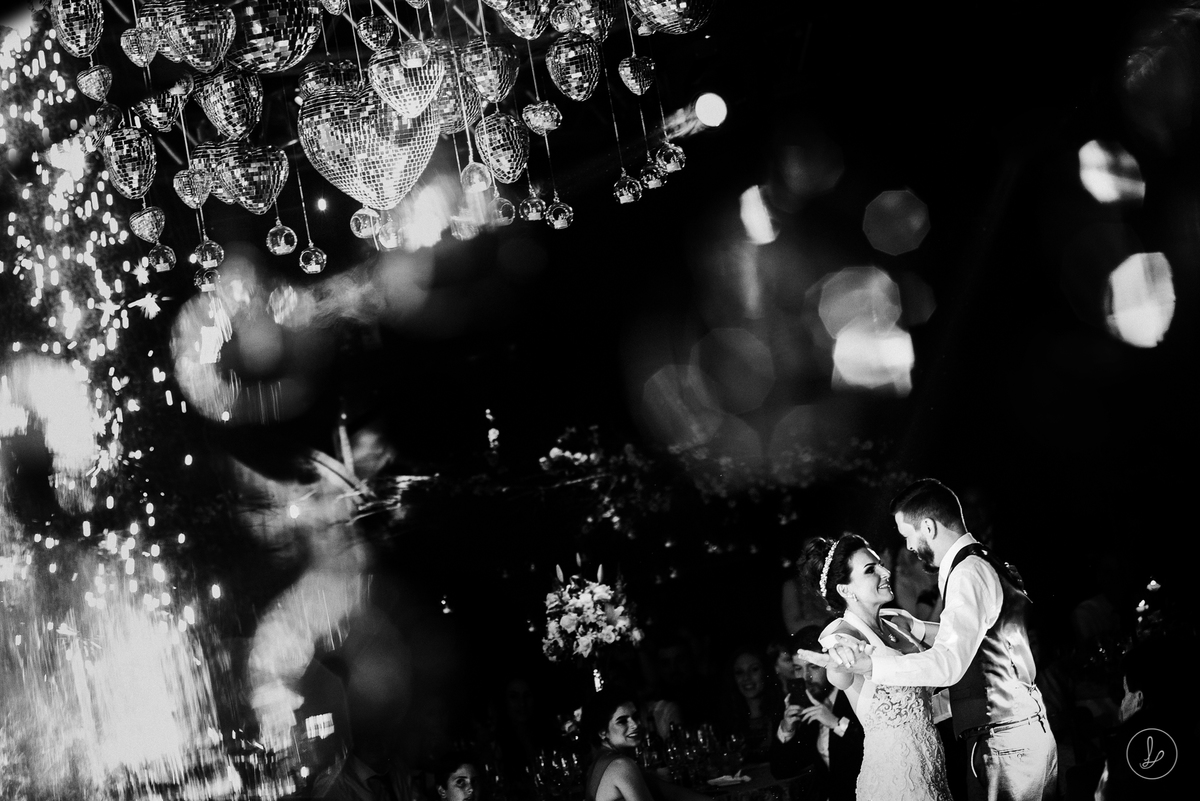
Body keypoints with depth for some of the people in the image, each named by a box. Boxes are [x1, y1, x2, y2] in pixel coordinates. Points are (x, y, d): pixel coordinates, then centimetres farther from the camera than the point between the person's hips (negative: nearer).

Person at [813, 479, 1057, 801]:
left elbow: (949, 663, -29)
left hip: (1002, 746, -10)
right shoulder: (989, 565, 14)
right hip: (1032, 734, 10)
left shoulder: (969, 573, -17)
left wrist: (870, 665, -40)